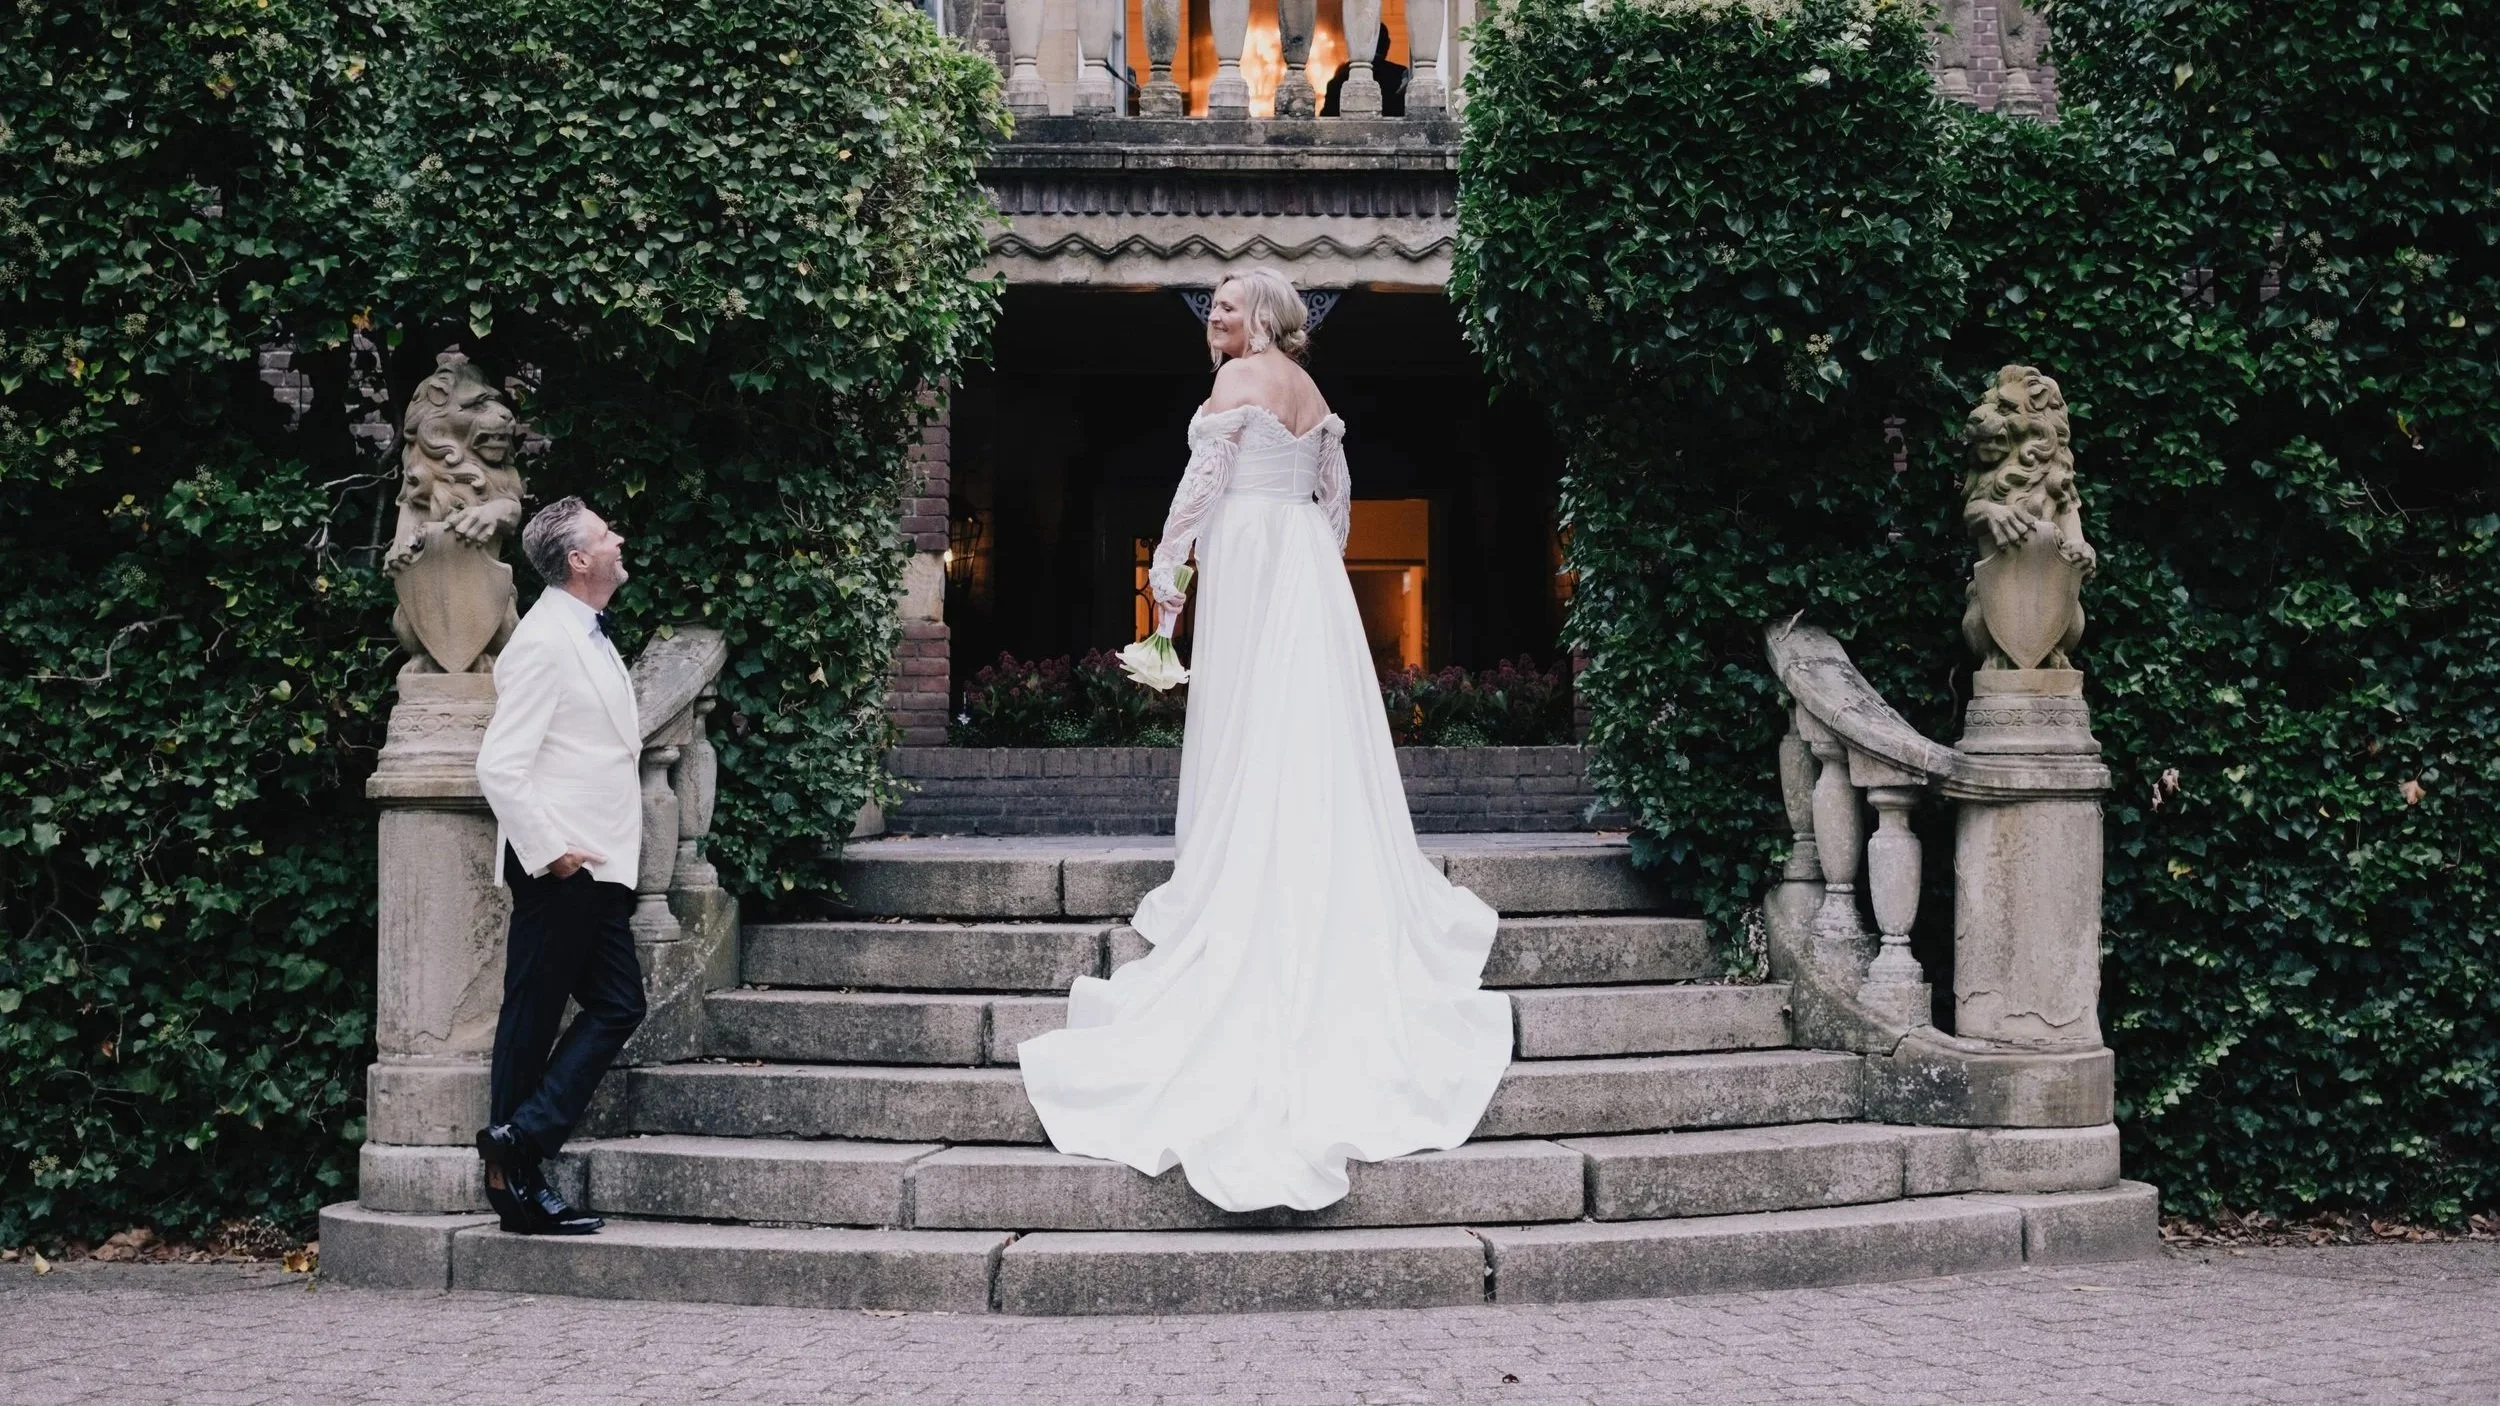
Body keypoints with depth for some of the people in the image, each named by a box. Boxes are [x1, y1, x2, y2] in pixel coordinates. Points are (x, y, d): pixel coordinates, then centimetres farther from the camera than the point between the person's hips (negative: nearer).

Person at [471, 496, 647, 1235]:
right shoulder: (543, 642, -14)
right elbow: (500, 765, -20)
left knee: (617, 1004, 6)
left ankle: (519, 1141, 6)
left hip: (596, 867, 9)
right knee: (534, 1016, -2)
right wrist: (549, 849, -21)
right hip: (559, 866, -9)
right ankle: (514, 1176, 5)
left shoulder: (589, 637, 16)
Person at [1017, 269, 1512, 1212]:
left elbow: (1204, 477, -12)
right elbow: (1337, 494, 19)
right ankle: (1346, 906, 10)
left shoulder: (1241, 378, -7)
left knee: (1248, 732, -6)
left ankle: (1242, 896, -5)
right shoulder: (1311, 391, 17)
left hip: (1249, 558, -8)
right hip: (1310, 568, 8)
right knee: (1319, 729, 7)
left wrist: (1166, 566, -7)